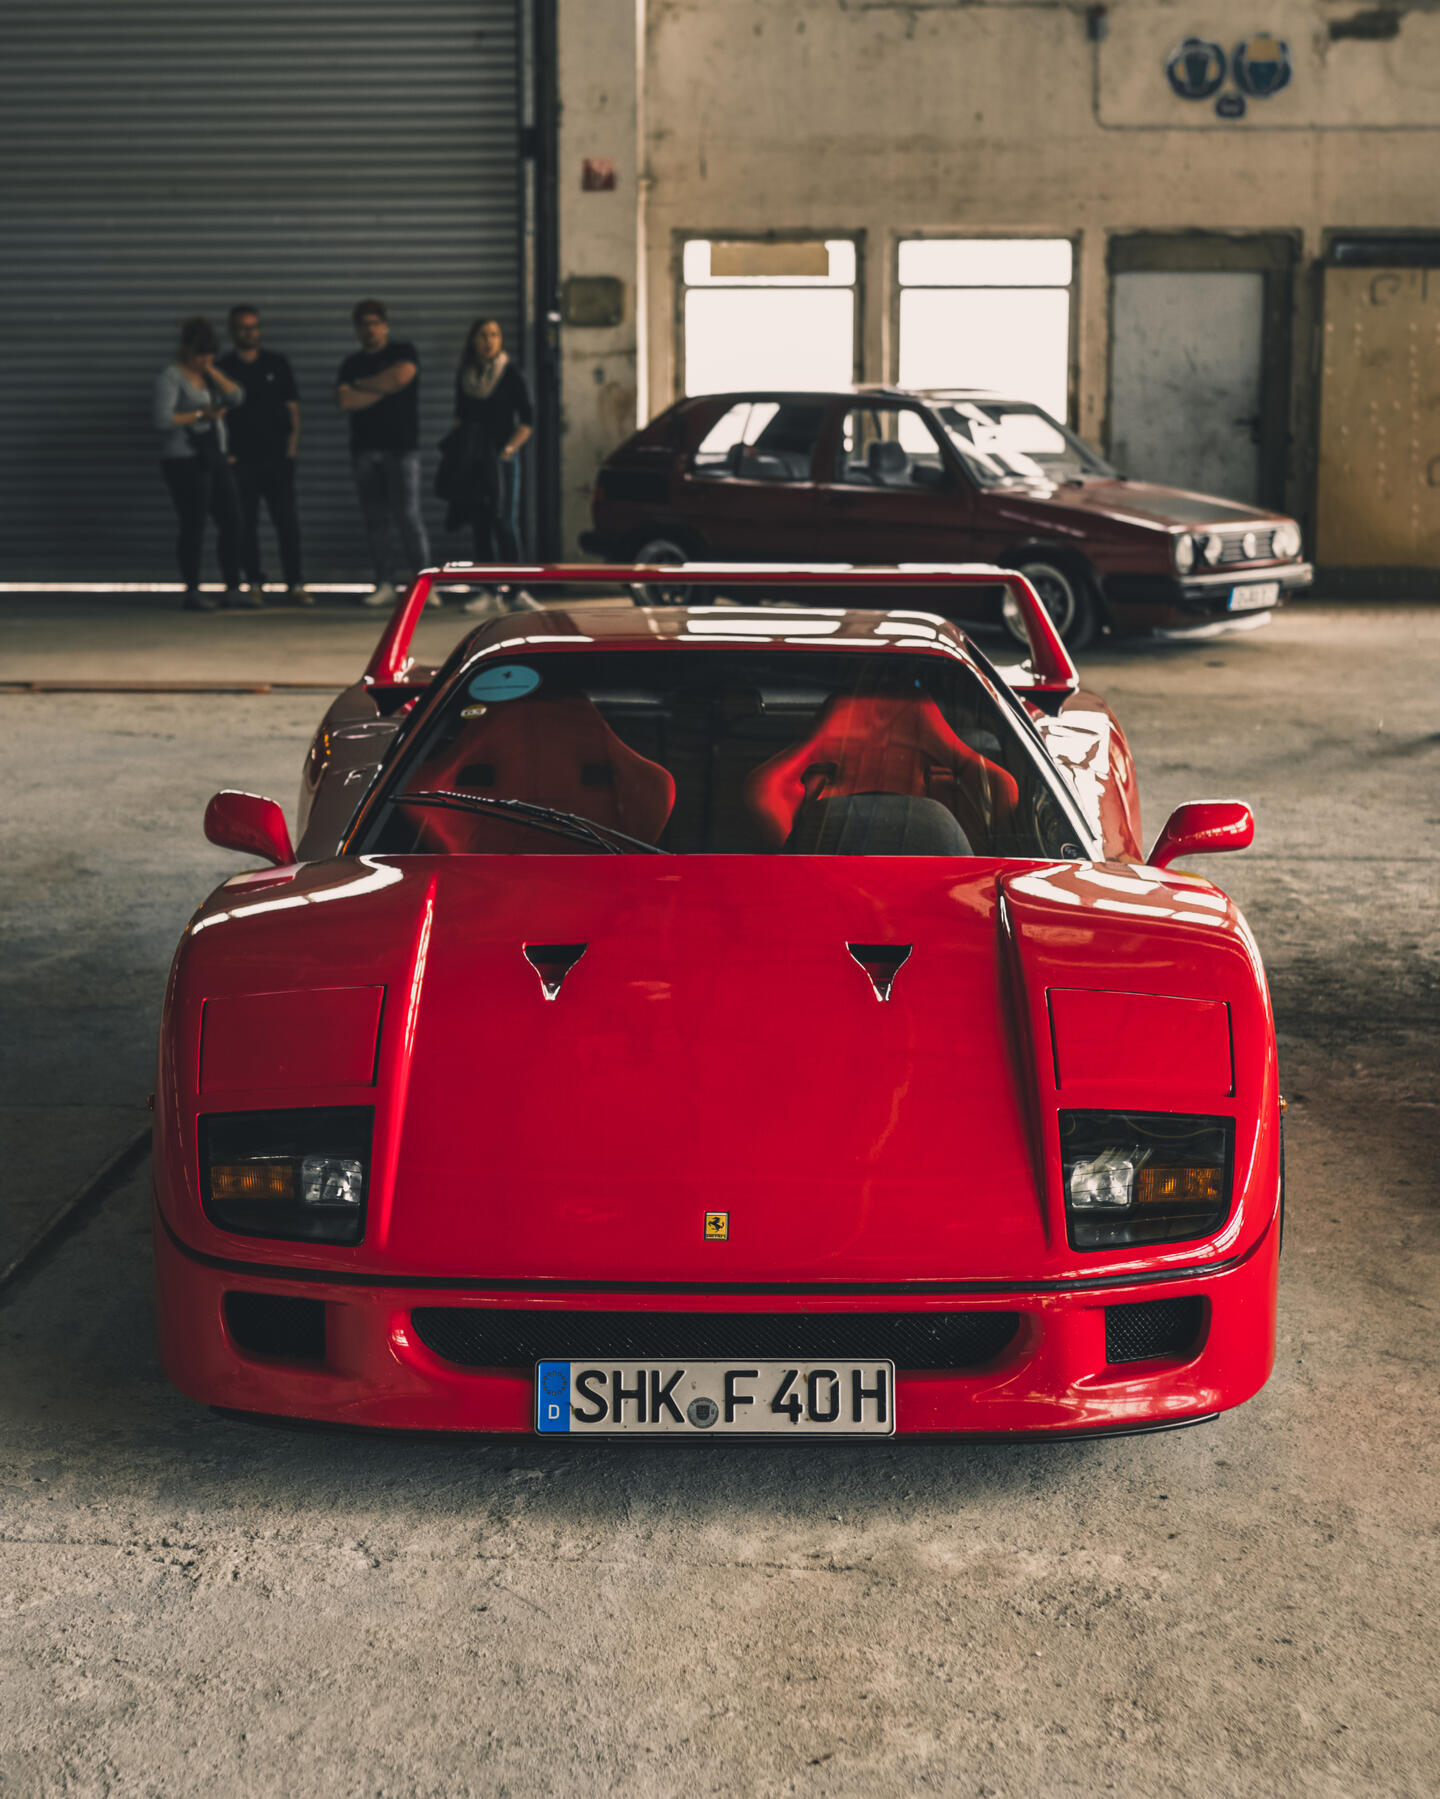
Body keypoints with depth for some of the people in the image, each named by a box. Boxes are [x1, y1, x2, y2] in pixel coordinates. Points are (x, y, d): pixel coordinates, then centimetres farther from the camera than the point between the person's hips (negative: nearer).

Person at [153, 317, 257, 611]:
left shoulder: (210, 373, 14)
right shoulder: (170, 377, -7)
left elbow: (237, 396, 0)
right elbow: (163, 420, -18)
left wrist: (212, 371, -6)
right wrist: (201, 414, -15)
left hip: (214, 457, 7)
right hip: (184, 461, -7)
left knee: (231, 521, 3)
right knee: (193, 526, -5)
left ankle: (233, 589, 9)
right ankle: (192, 592, 3)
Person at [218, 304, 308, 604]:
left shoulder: (277, 363, 11)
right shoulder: (222, 369, 5)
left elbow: (292, 406, 13)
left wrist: (292, 442, 2)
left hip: (276, 456, 1)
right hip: (240, 461, -1)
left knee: (287, 520, -4)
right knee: (245, 525, 1)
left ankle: (295, 584, 1)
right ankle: (254, 583, 9)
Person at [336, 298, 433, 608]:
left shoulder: (404, 352, 6)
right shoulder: (352, 363, 15)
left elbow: (400, 376, -15)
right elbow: (345, 400, 0)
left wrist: (362, 385, -2)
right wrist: (383, 388, -4)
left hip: (401, 446, -4)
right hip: (365, 448, 4)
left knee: (407, 515, -11)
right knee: (376, 519, 1)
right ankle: (385, 585, 3)